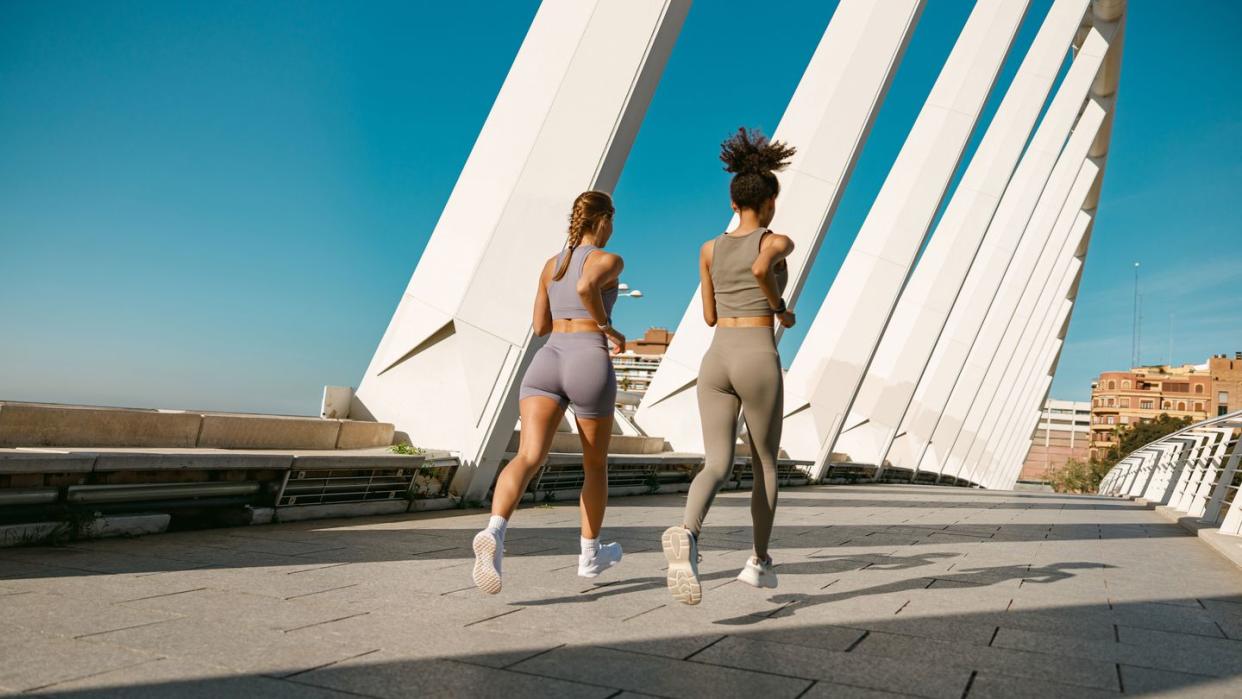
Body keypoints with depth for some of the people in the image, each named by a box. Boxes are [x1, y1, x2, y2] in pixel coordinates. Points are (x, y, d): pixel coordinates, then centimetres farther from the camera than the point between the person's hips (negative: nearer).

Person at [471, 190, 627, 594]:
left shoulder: (551, 264, 21)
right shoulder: (610, 261, 2)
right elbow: (585, 288, -21)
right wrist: (609, 328, -6)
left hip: (545, 366, 4)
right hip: (589, 368, -4)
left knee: (529, 457, -14)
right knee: (596, 464, 17)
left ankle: (493, 533, -42)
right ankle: (590, 556, 29)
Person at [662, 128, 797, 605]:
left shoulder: (709, 250, 14)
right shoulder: (778, 243, 0)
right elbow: (760, 269, -24)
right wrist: (781, 309, -6)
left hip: (716, 360, 3)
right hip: (759, 362, -3)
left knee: (716, 466, -3)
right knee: (765, 464, 16)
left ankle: (687, 535, -35)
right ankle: (759, 561, 25)